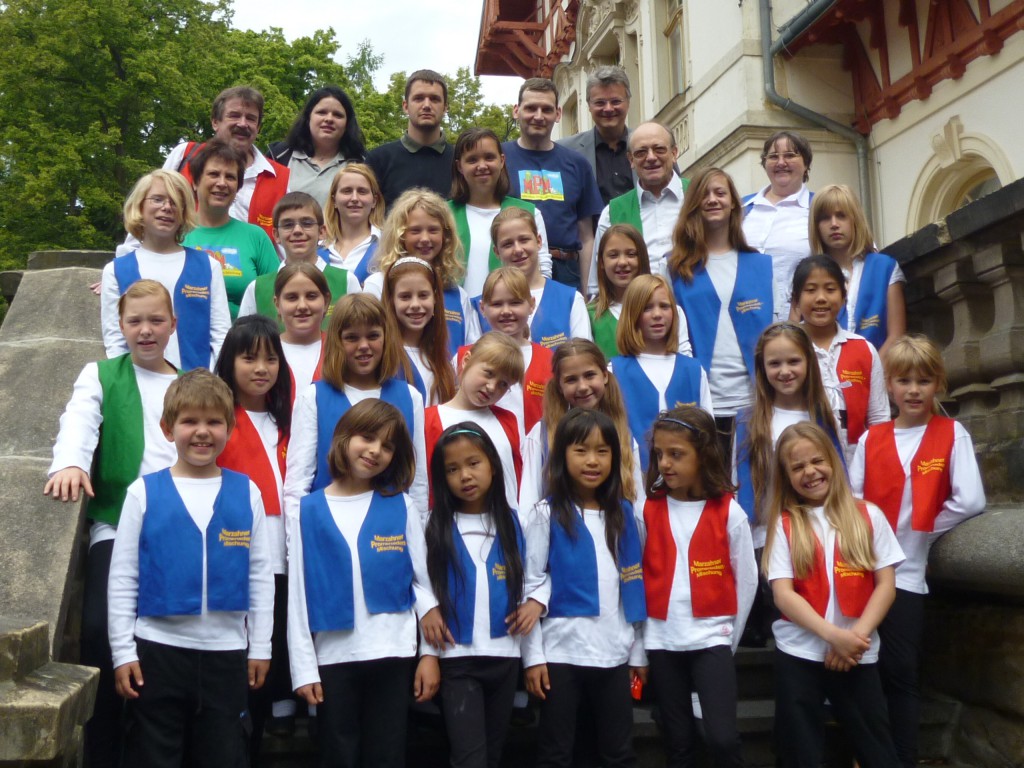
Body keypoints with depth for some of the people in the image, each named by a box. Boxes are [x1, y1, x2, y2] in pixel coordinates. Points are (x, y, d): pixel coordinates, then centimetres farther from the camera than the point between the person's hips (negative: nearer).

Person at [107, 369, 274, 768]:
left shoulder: (247, 492, 1)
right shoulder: (144, 492, -3)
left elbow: (260, 576, 4)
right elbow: (122, 578, -1)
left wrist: (260, 646, 3)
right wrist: (122, 652, -3)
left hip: (227, 652, 1)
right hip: (157, 649, -1)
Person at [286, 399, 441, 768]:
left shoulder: (402, 506, 3)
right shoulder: (310, 510, 2)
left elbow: (424, 581, 4)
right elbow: (299, 592, 1)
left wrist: (431, 652, -1)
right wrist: (303, 667, -3)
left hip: (393, 655, 0)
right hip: (333, 658, 0)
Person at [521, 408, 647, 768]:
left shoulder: (623, 513, 7)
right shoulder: (547, 513, -4)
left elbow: (633, 586, 11)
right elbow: (531, 584, -5)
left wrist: (638, 652, 10)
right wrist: (533, 655, -9)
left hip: (615, 653, 4)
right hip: (561, 651, -3)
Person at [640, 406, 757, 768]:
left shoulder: (728, 511, -5)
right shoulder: (646, 511, -1)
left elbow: (746, 580, 1)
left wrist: (730, 636, 3)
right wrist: (640, 637, 4)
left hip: (711, 639, -2)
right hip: (661, 642, 2)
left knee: (721, 738, -10)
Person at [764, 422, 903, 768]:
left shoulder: (868, 516, 3)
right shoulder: (784, 524, 1)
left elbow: (886, 584, 0)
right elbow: (782, 594, -7)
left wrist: (856, 636, -13)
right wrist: (834, 635, -19)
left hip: (858, 655, 1)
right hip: (798, 654, 0)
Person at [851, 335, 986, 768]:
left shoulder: (952, 435, -2)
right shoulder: (871, 439, 7)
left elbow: (970, 501, -14)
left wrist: (925, 529, -8)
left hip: (906, 572, -3)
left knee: (900, 672, 3)